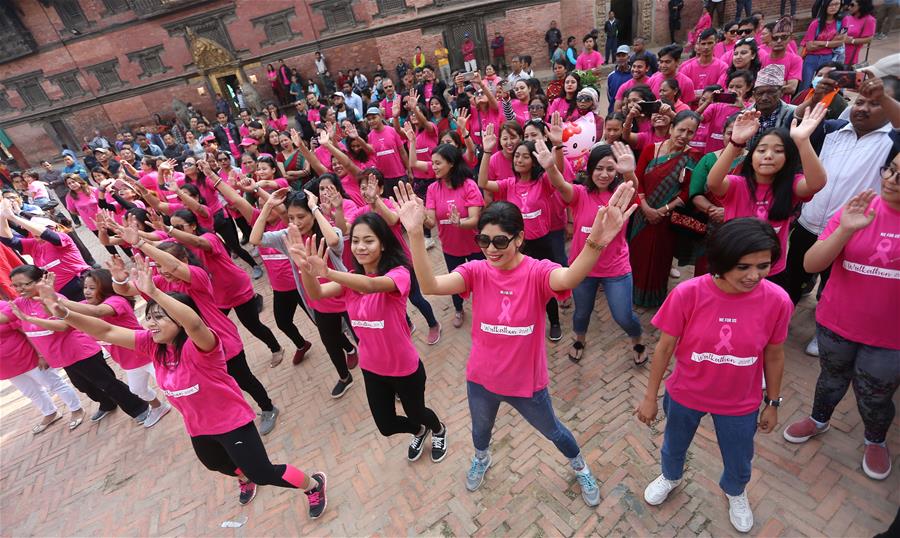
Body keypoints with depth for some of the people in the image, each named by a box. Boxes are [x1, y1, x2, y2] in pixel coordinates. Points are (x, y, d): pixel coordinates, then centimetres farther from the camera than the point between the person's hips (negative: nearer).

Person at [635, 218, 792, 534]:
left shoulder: (777, 300, -21)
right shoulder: (687, 294, -27)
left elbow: (774, 356, -4)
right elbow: (665, 348, -15)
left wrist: (773, 403, 6)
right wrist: (650, 397, -7)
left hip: (741, 405, 1)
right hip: (684, 396, -1)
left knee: (739, 463, 27)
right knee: (674, 447, 27)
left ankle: (735, 492, 63)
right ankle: (670, 477, 63)